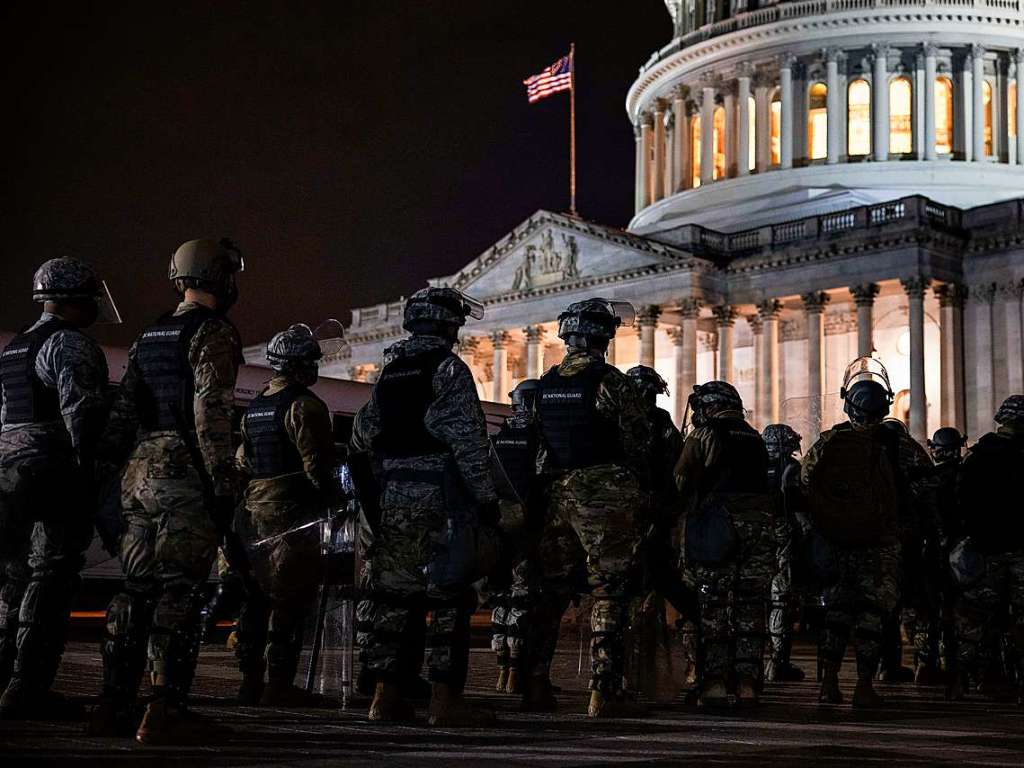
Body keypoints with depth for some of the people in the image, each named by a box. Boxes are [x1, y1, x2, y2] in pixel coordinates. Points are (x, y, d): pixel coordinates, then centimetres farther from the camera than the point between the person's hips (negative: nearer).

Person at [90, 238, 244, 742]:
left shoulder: (149, 337, 19)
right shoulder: (213, 333, -6)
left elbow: (122, 413, 18)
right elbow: (211, 414, -16)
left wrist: (110, 474, 19)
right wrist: (224, 485, -15)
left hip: (138, 471, 8)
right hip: (184, 472, -8)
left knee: (136, 587, 10)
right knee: (180, 590, -7)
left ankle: (114, 706, 10)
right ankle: (164, 711, -10)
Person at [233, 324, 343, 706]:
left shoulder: (254, 406, 16)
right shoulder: (304, 405, -11)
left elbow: (242, 462, 19)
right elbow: (318, 465, -16)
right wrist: (335, 497, -2)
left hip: (255, 508, 8)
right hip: (293, 514, -8)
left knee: (256, 597, 11)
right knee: (290, 601, -6)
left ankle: (251, 681, 15)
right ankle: (279, 685, -6)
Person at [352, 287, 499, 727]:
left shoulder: (389, 373, 14)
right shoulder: (449, 370, -8)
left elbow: (361, 436, 18)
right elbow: (468, 443, -14)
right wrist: (487, 498, -11)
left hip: (393, 503, 7)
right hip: (441, 502, -7)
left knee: (390, 595, 9)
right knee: (448, 599, -3)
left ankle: (385, 695, 11)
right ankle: (445, 699, -3)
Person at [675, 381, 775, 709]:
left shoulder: (704, 435, 3)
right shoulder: (755, 438, 19)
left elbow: (681, 483, 2)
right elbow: (763, 482, 19)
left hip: (721, 525, -4)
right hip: (762, 521, 5)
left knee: (712, 607, 0)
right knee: (751, 607, 7)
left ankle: (714, 684, -5)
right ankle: (747, 683, 5)